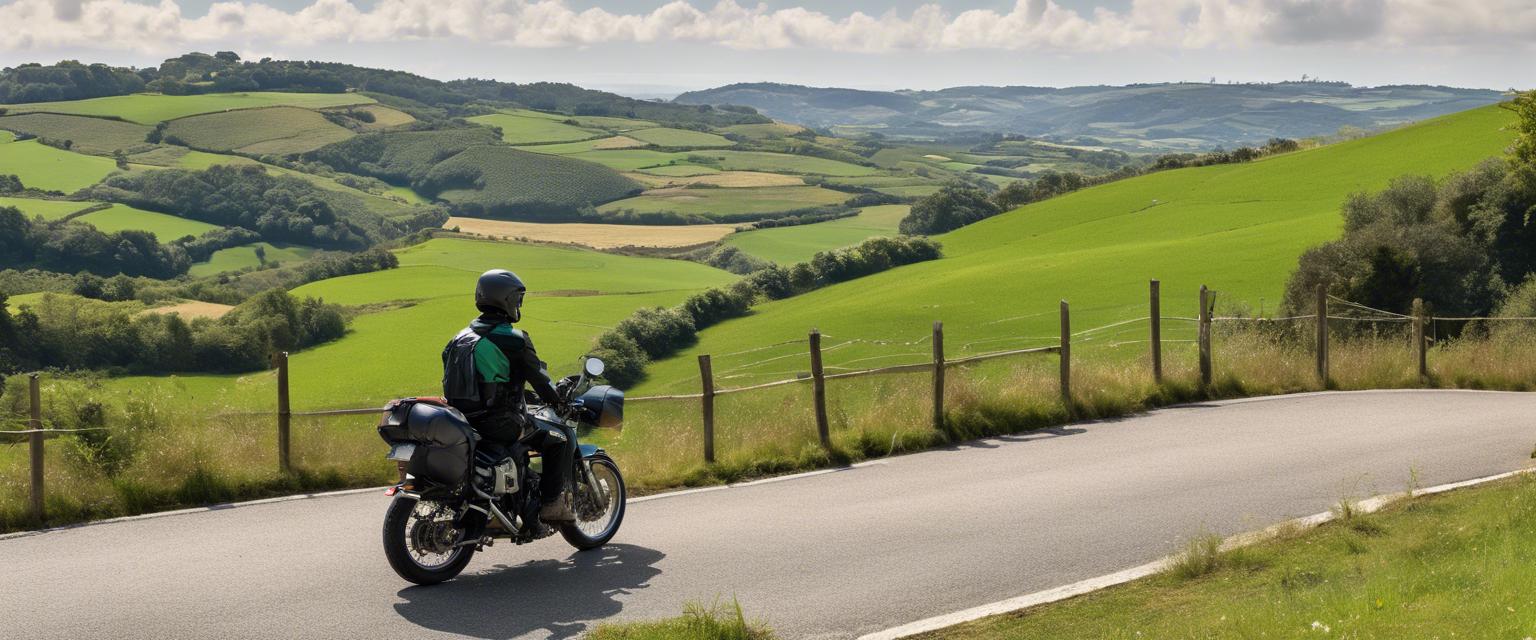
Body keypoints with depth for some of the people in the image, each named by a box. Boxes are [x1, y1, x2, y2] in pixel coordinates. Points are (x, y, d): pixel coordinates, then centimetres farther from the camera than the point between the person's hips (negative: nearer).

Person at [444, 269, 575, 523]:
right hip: (501, 423, -8)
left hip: (463, 423, 8)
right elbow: (539, 380, -7)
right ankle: (553, 503, 1)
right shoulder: (514, 340, -11)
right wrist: (559, 401, 14)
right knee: (562, 438, 8)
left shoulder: (460, 338, 11)